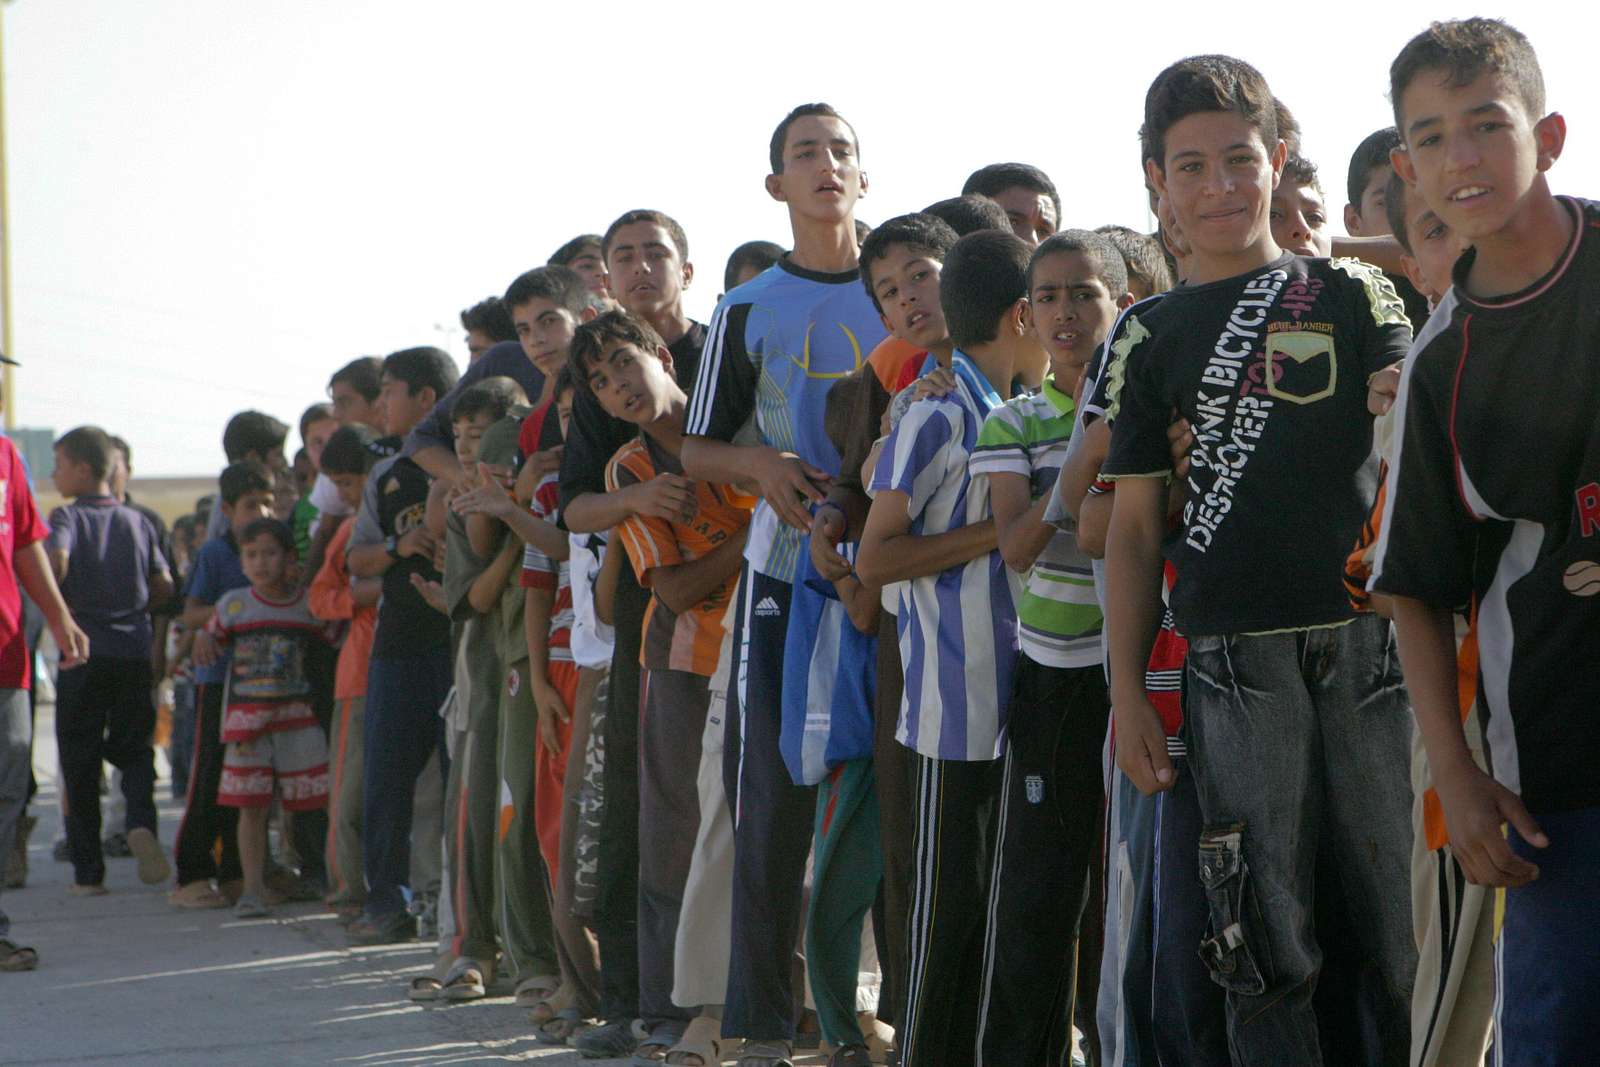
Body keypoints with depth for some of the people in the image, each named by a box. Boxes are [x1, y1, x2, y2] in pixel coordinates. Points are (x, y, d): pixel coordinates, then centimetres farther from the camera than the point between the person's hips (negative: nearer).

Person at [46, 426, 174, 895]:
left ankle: (88, 872, 5)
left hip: (84, 653, -3)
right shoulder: (138, 522, 8)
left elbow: (57, 561, -22)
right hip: (135, 653, 3)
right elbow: (164, 585, 5)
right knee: (135, 750, 11)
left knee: (80, 762, 5)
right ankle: (141, 821, -19)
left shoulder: (68, 517, -4)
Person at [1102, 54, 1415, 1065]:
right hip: (1235, 658, 1)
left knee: (1407, 930, -1)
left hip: (1370, 640, -1)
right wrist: (1128, 693, 6)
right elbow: (1133, 525, 12)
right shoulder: (1151, 337, 12)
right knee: (1266, 943, 0)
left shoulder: (1351, 292, 9)